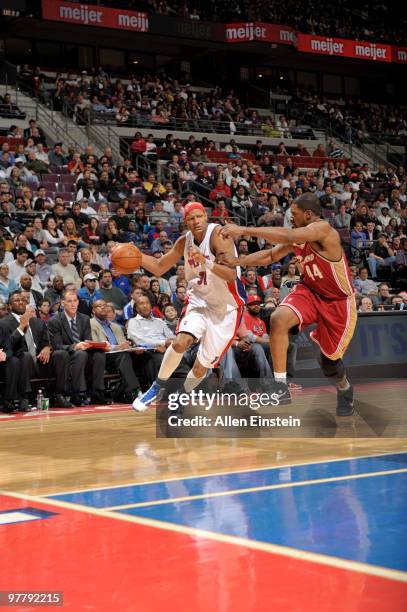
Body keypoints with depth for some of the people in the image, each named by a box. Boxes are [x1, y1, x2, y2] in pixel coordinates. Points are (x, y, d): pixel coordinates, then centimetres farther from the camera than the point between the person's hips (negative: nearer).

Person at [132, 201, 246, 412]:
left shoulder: (218, 234, -20)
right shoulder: (184, 241, -1)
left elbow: (231, 274, -30)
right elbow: (159, 268, 10)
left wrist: (206, 262, -45)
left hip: (226, 308, -4)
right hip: (199, 301, 4)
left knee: (200, 368, 0)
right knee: (180, 342, -25)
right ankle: (157, 387, -4)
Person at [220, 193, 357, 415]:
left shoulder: (323, 229, -27)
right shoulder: (299, 235, -3)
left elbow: (287, 236, -42)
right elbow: (271, 255, 8)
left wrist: (243, 230, -43)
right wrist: (236, 261, -5)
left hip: (338, 301, -6)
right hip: (310, 291, 6)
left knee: (329, 359, 7)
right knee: (279, 318, -25)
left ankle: (345, 389, 44)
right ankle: (281, 386, -19)